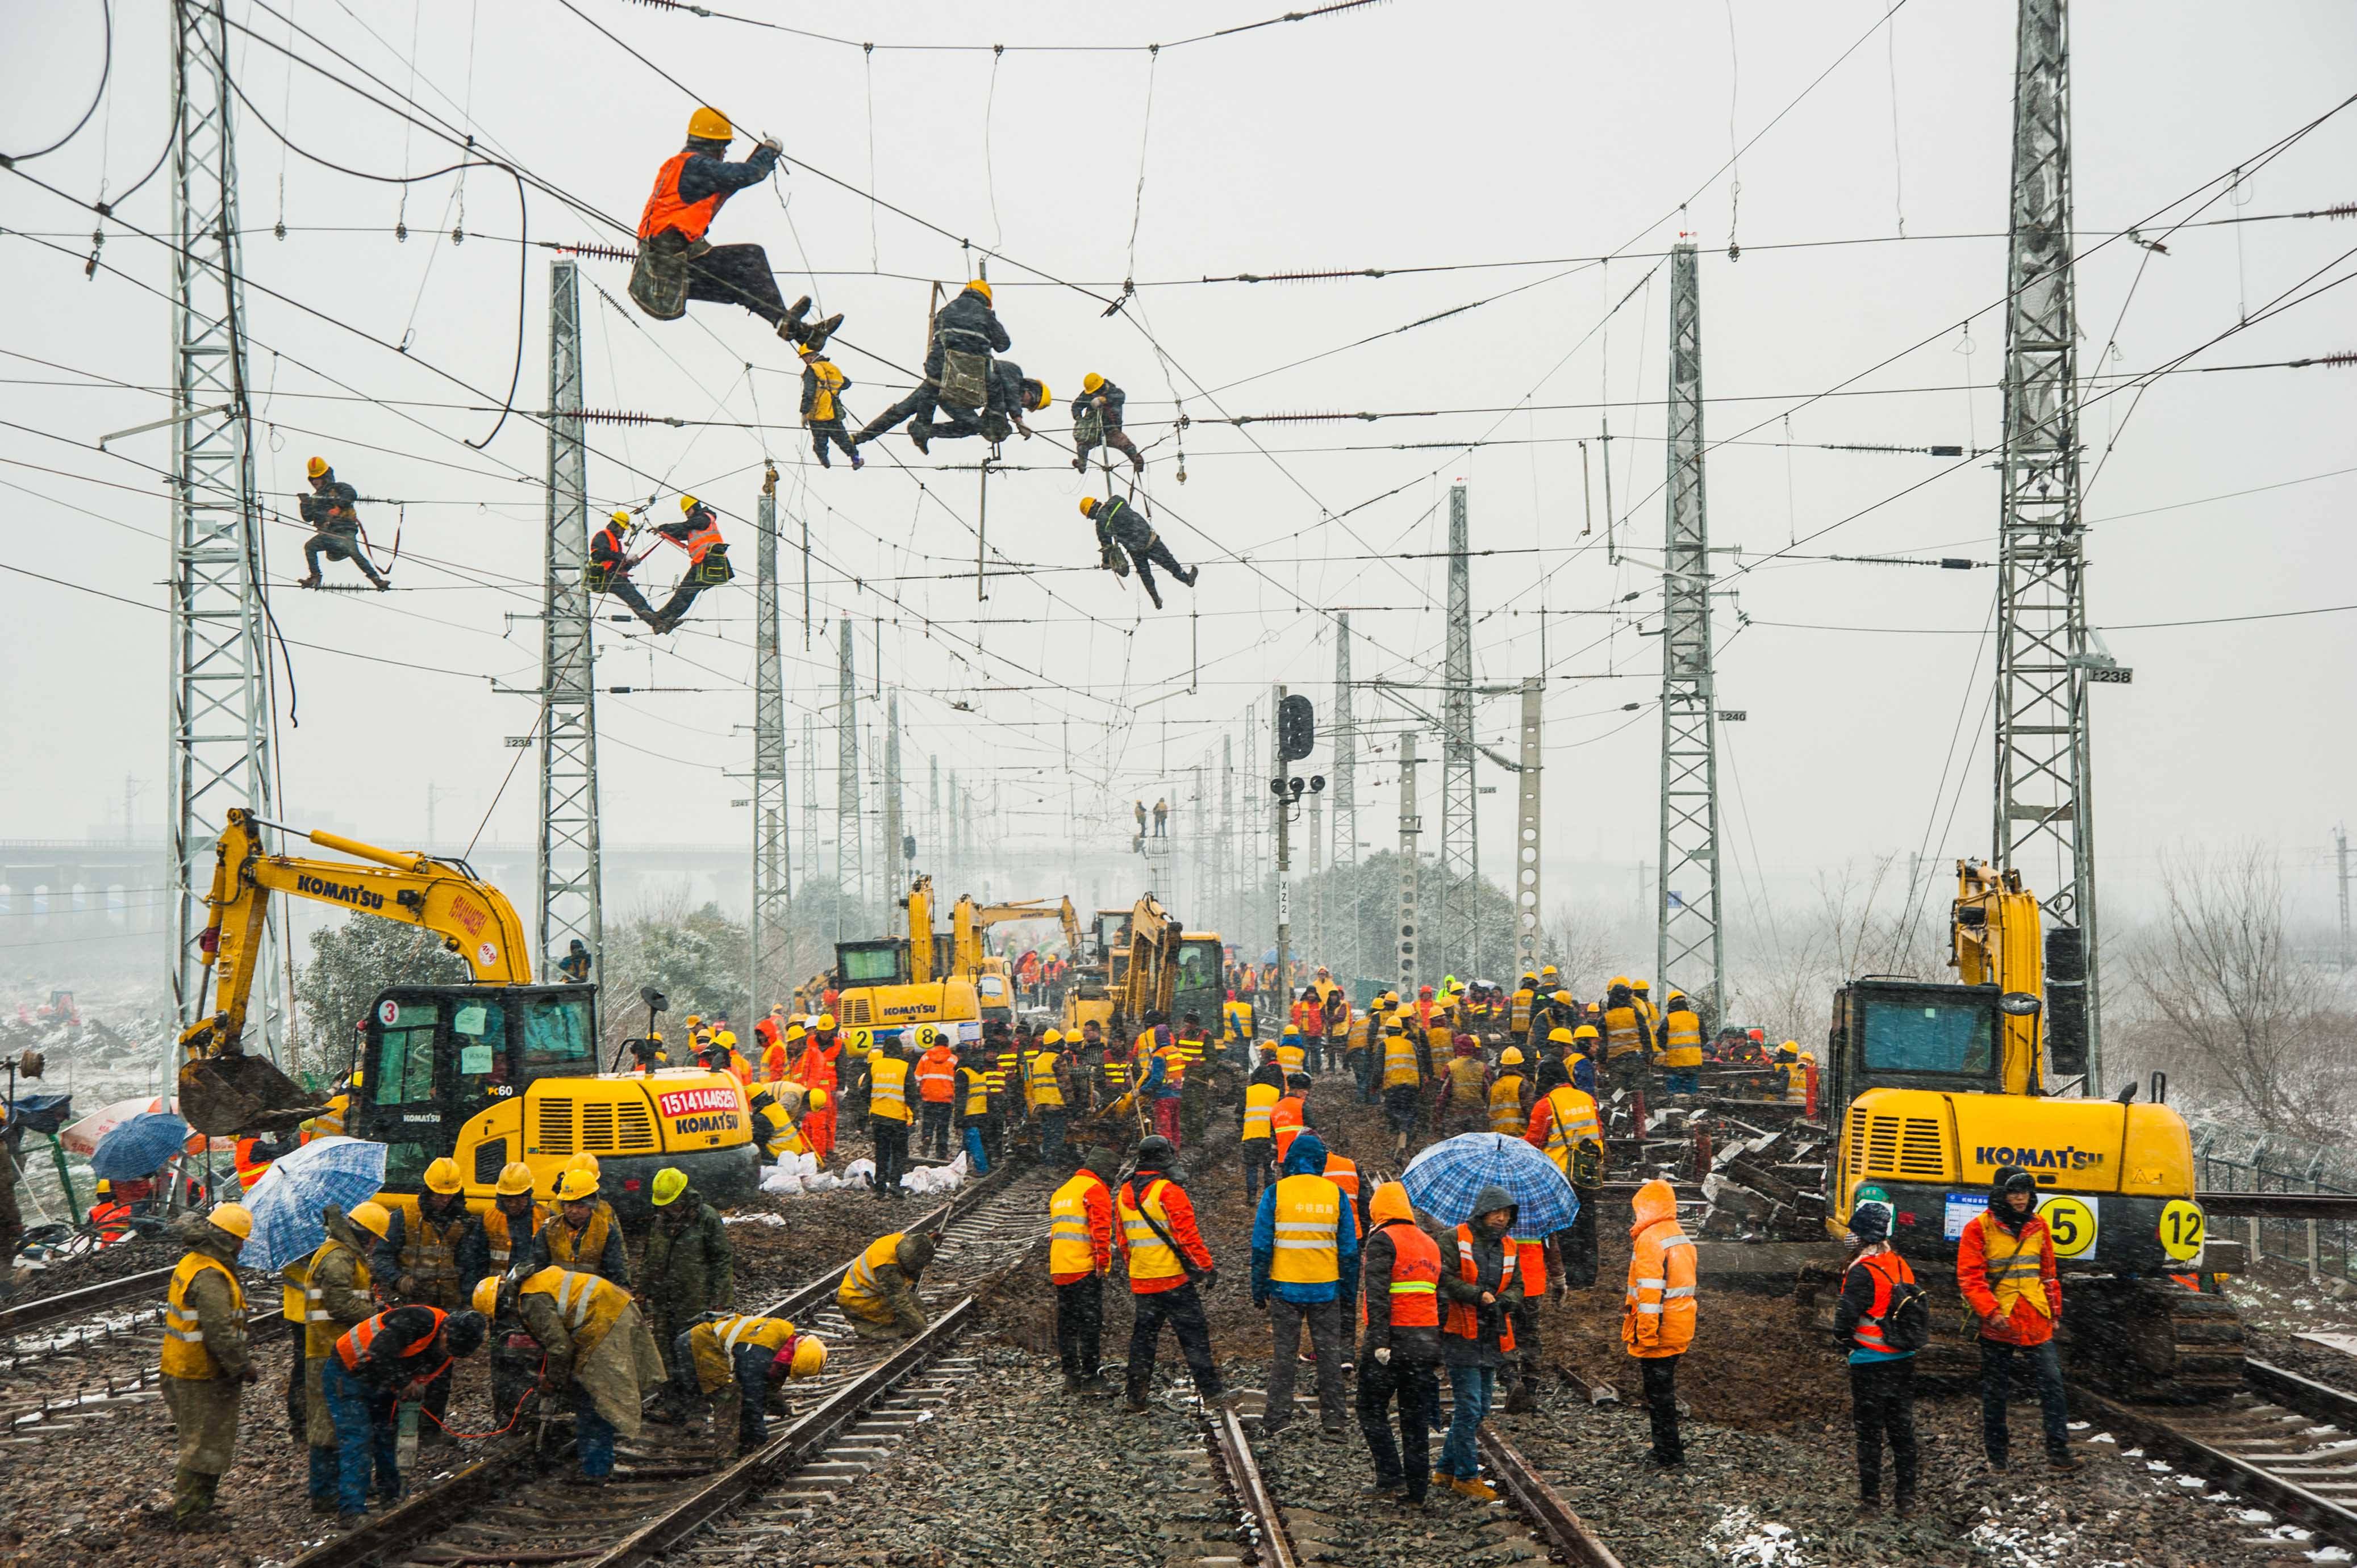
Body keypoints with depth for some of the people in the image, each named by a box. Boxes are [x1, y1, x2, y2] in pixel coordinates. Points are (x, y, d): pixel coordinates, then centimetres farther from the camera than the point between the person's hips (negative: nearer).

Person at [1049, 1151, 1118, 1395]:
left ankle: (1071, 1377, 12)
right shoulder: (1095, 1189, -6)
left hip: (1059, 1269, 8)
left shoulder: (1061, 1192, 22)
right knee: (1091, 1322, -7)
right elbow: (1100, 1228, -17)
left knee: (1067, 1322, 11)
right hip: (1085, 1268, -8)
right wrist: (1103, 1260, -16)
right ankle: (1091, 1377, -10)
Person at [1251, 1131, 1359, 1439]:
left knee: (1283, 1352, 7)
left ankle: (1278, 1418, 8)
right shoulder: (1336, 1195, 0)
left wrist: (1259, 1289, 4)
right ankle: (1332, 1418, 8)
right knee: (1329, 1353, 9)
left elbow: (1261, 1246, -4)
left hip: (1285, 1287, -1)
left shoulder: (1275, 1193, -5)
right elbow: (1349, 1249, 3)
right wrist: (1349, 1291, 12)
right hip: (1326, 1289, 1)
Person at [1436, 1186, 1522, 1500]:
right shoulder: (1457, 1239, -6)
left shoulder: (1509, 1248, 14)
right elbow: (1445, 1279, -14)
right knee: (1469, 1407, -9)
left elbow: (1517, 1286, 13)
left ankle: (1448, 1468, 24)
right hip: (1462, 1336, -7)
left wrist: (1506, 1300, -9)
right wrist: (1478, 1295, -22)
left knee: (1480, 1409, 12)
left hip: (1492, 1339, 7)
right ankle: (1466, 1475, 0)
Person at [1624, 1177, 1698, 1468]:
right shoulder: (1681, 1237, 13)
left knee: (1658, 1392, -2)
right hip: (1680, 1331, 9)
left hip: (1658, 1332, -9)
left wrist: (1646, 1332, -20)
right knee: (1666, 1387, 19)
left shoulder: (1650, 1239, -17)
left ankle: (1669, 1453, 0)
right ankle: (1670, 1446, 27)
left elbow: (1650, 1290, -21)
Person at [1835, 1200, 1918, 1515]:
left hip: (1870, 1365, -6)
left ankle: (1870, 1497, 9)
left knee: (1869, 1433, 4)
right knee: (1902, 1430, 13)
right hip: (1904, 1360, 6)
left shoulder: (1862, 1272, -20)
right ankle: (1906, 1497, 16)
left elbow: (1845, 1318, -21)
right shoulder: (1901, 1265, 3)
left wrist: (1845, 1342, -2)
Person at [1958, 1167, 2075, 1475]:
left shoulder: (2038, 1225, 8)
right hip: (1998, 1323, -3)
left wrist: (2054, 1311, 16)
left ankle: (2058, 1453, 0)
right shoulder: (1979, 1228, -6)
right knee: (1996, 1391, 6)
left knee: (2052, 1383, -4)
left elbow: (2048, 1273, 18)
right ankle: (1995, 1455, 18)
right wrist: (1991, 1311, -19)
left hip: (2036, 1322, 3)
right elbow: (1970, 1278, -10)